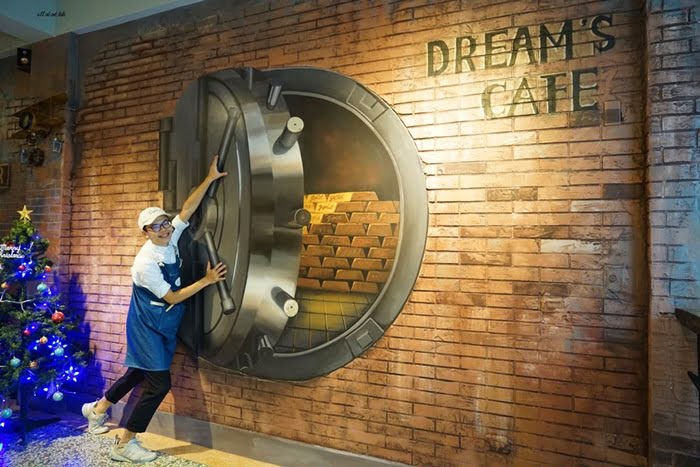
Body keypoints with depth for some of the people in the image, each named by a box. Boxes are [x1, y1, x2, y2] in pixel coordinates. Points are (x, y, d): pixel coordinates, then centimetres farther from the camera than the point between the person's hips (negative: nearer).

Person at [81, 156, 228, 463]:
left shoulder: (170, 239, -6)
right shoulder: (146, 263, -26)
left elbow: (188, 209, -10)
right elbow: (172, 297, -21)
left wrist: (210, 178, -15)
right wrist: (207, 280, -20)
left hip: (161, 325, 8)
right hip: (148, 327, -8)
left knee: (139, 372, 23)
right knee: (159, 383, -6)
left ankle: (98, 410, 46)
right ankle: (125, 444, 10)